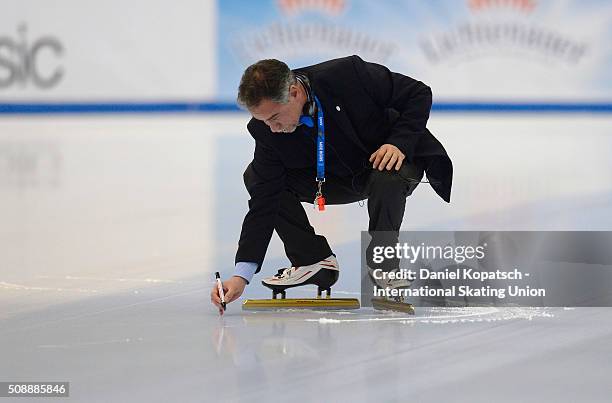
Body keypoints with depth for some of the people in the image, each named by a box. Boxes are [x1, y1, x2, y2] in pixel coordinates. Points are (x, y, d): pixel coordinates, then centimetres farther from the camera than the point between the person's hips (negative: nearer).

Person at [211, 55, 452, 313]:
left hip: (398, 157, -4)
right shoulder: (267, 130, -21)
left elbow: (419, 93, -19)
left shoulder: (349, 74, -32)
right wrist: (242, 275, -25)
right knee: (255, 177, -11)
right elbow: (264, 204, -19)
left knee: (387, 177, -40)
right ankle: (314, 260, 1)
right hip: (341, 180, 4)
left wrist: (399, 143, -32)